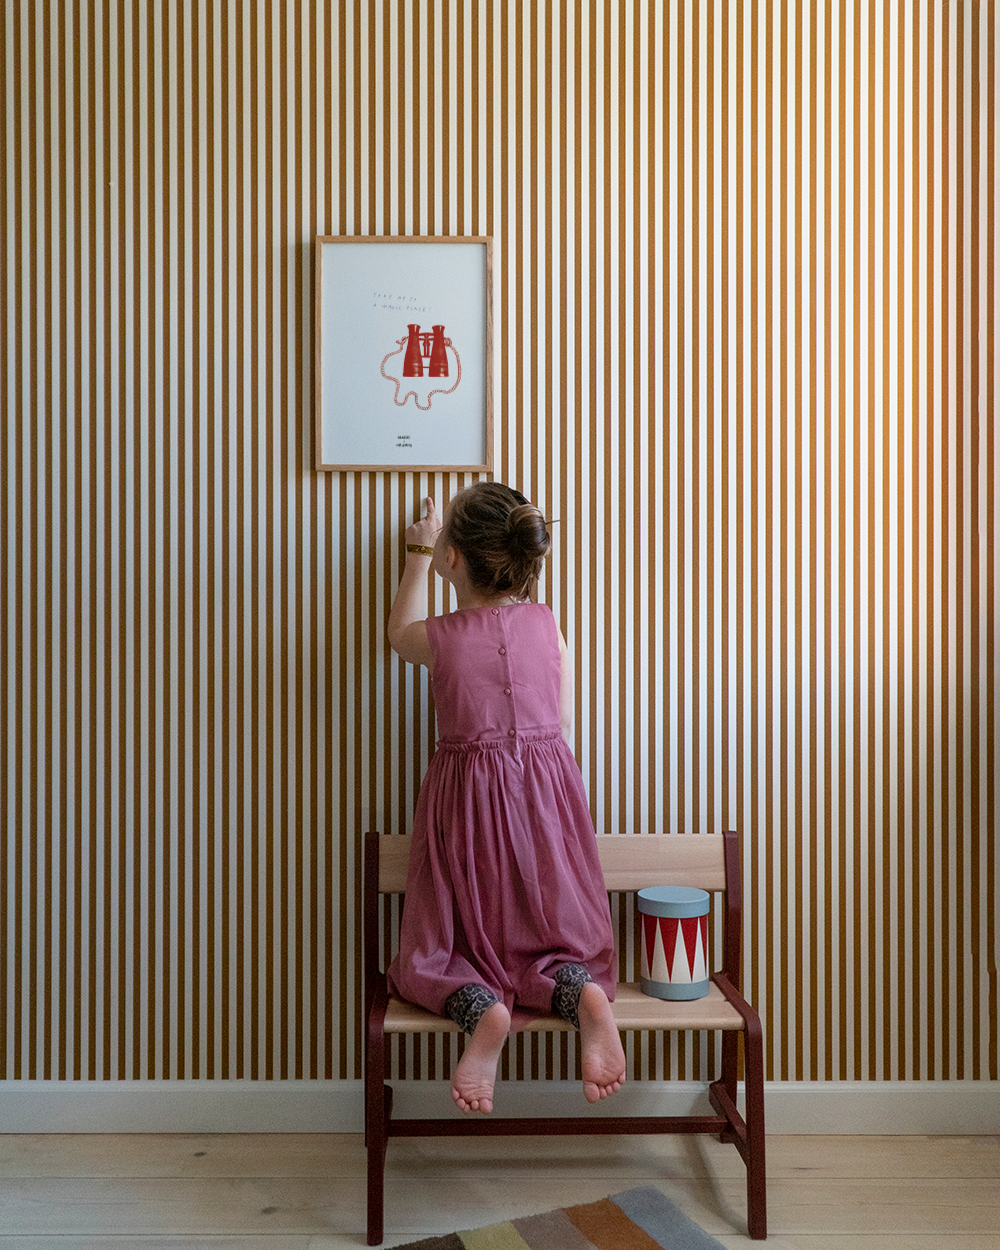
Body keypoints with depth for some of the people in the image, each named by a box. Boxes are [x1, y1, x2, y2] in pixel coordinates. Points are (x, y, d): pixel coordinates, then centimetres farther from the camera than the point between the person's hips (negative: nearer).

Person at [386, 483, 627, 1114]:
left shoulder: (440, 637, -8)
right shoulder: (548, 624, -2)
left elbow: (401, 632, 18)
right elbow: (562, 726, 3)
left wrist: (418, 554, 28)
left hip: (467, 799, -2)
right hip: (546, 795, 2)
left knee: (436, 952, 12)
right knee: (555, 937, 16)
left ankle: (482, 1009, -19)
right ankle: (583, 994, -18)